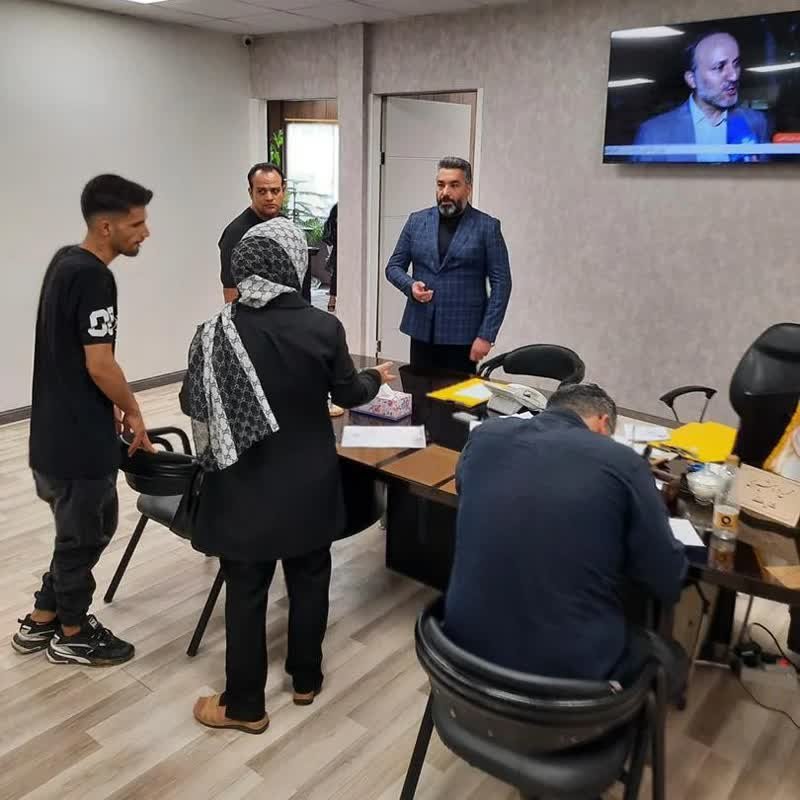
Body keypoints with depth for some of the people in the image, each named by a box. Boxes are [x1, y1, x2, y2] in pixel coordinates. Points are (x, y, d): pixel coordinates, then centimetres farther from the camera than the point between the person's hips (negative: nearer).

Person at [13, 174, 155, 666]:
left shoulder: (66, 260, 8)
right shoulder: (94, 278, -22)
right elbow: (100, 365, -23)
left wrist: (111, 405, 17)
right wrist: (133, 411, -6)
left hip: (59, 428, 9)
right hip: (80, 438, -9)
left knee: (91, 526, 22)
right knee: (85, 534, 9)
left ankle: (41, 620, 36)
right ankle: (73, 635, 29)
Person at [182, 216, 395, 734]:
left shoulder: (219, 331, -13)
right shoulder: (324, 327, -13)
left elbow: (192, 405, -3)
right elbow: (349, 394, 1)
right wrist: (378, 377, 23)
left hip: (247, 486, 0)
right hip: (310, 484, 1)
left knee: (246, 591, 11)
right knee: (309, 579, 19)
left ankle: (245, 705, 25)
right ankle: (306, 679, 37)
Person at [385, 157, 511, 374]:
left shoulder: (487, 227, -2)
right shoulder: (417, 221, 8)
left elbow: (501, 284, -4)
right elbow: (393, 266, 13)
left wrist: (486, 335, -11)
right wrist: (410, 285, -9)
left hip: (463, 334, -3)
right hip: (421, 331, 3)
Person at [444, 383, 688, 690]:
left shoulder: (483, 437, -2)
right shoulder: (622, 463, -13)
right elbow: (668, 585, -4)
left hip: (468, 645, 5)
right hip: (574, 668, -4)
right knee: (665, 655, 27)